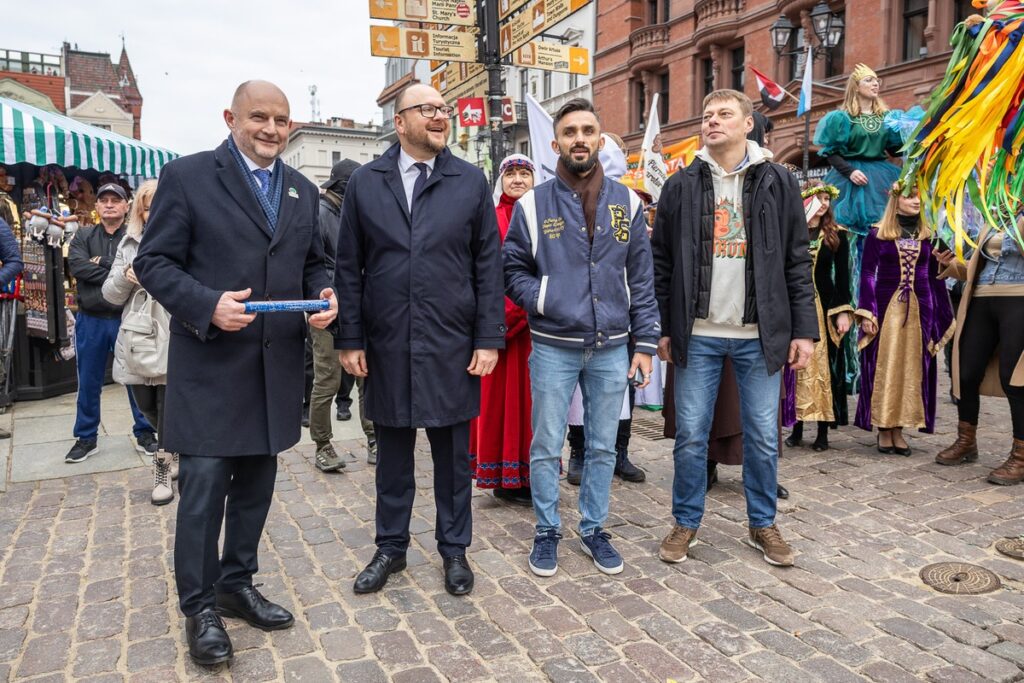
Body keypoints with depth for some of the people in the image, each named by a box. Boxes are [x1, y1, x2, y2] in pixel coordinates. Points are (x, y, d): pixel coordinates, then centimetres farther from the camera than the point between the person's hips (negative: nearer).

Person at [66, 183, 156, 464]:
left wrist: (101, 262, -15)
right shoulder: (83, 236, 7)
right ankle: (86, 438, 23)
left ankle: (144, 433, 20)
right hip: (91, 321, 2)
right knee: (88, 382, 10)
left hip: (127, 319, -2)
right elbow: (76, 266, -10)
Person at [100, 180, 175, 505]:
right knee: (146, 405, 14)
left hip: (174, 339, -5)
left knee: (168, 407, 2)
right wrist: (125, 275, -9)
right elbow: (111, 295, 10)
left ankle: (162, 472, 18)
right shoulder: (130, 243, 11)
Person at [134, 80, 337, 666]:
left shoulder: (303, 191, 12)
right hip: (210, 363, -5)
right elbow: (154, 262, -6)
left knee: (257, 482, 14)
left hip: (278, 365, 5)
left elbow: (313, 262, 17)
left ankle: (237, 584, 32)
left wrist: (324, 294, -5)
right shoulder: (188, 176, -4)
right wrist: (207, 306, -21)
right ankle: (199, 606, 18)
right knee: (204, 485, -1)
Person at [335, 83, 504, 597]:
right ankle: (391, 547, 30)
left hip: (453, 345, -1)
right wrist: (350, 339, 0)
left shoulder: (471, 182, 3)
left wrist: (488, 339, -5)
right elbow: (349, 266, 5)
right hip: (386, 345, 1)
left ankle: (454, 549, 27)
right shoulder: (365, 182, 4)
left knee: (452, 453, 9)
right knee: (393, 452, 13)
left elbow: (488, 265, 1)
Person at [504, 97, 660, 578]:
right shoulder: (533, 204, 0)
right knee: (546, 447, 6)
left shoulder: (626, 203, 5)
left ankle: (594, 530, 30)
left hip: (611, 348, 2)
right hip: (552, 347, -2)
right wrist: (544, 301, -13)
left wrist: (645, 343, 1)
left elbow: (641, 280, 6)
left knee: (603, 446, 13)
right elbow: (513, 269, 5)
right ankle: (547, 532, 25)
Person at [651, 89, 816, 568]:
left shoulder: (778, 183, 5)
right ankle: (686, 523, 22)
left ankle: (763, 524, 27)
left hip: (760, 334, 0)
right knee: (690, 436, 5)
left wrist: (804, 329, -1)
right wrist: (663, 328, 1)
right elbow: (661, 264, 5)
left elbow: (797, 262, 4)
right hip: (698, 334, 0)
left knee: (763, 437, 9)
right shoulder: (681, 187, 5)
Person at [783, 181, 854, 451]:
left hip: (825, 306, 0)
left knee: (824, 365, 1)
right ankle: (796, 427, 11)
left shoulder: (836, 234, 6)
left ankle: (823, 431, 8)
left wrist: (843, 311, -3)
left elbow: (842, 275, 4)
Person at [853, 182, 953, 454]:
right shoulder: (877, 235, 1)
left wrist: (944, 316, 9)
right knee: (884, 368, -2)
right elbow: (867, 274, -3)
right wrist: (866, 313, -12)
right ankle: (883, 429, 6)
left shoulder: (927, 236, 11)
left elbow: (935, 277, 12)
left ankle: (898, 430, 11)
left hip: (919, 309, 3)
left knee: (912, 369, 3)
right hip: (886, 307, -3)